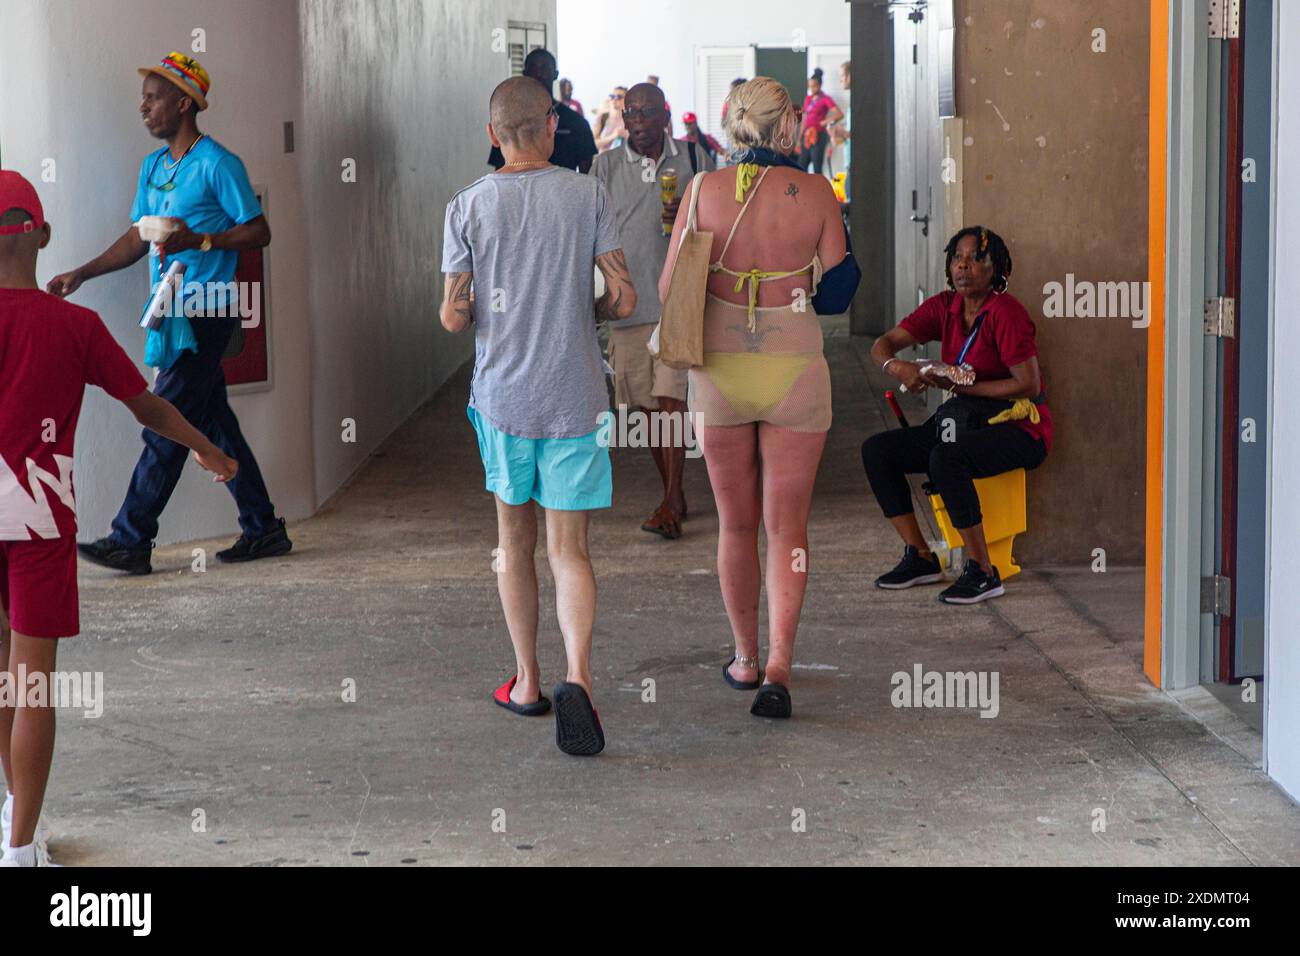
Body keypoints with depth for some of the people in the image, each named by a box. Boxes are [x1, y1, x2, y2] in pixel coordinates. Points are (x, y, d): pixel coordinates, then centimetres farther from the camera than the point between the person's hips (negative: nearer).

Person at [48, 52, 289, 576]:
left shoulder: (218, 165, -9)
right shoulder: (152, 167, 16)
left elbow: (258, 231, -9)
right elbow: (137, 239, 19)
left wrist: (198, 240, -21)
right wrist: (81, 274, 11)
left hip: (205, 313, -8)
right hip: (173, 313, 8)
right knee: (214, 424, 10)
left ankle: (131, 540, -7)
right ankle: (263, 528, 17)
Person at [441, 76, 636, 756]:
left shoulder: (467, 208, -2)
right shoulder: (587, 197, -3)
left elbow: (453, 317, -3)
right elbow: (625, 299, -5)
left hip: (502, 397, 1)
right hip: (574, 400, -1)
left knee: (515, 539, 17)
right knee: (568, 551, 1)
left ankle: (527, 681, 24)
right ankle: (576, 677, -20)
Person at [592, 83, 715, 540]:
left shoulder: (694, 159, 4)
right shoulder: (605, 166, 7)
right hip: (628, 298, 3)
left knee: (671, 396, -13)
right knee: (647, 404, 7)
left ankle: (671, 502, -13)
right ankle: (674, 496, 19)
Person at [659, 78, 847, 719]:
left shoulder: (704, 191, -6)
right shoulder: (816, 194, -7)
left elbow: (669, 288, -2)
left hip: (720, 370, 1)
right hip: (794, 372, -1)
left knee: (736, 523, 16)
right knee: (787, 529, 4)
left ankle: (746, 659, 27)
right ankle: (778, 670, -8)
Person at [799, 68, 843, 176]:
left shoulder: (825, 99, -4)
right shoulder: (808, 99, 14)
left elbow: (839, 114, -15)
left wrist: (825, 122, -18)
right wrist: (799, 139, 17)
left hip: (818, 136, -7)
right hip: (806, 137, 7)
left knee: (817, 170, -7)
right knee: (801, 168, 5)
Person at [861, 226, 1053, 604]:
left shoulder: (1005, 312, -15)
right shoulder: (944, 308, 6)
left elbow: (1029, 386, -20)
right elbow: (884, 343, 5)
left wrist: (961, 387, -19)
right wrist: (896, 366, -19)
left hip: (1019, 429, -8)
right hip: (965, 423, 8)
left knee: (946, 459, -36)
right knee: (877, 450, -4)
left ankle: (983, 573, -26)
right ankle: (920, 558, 2)